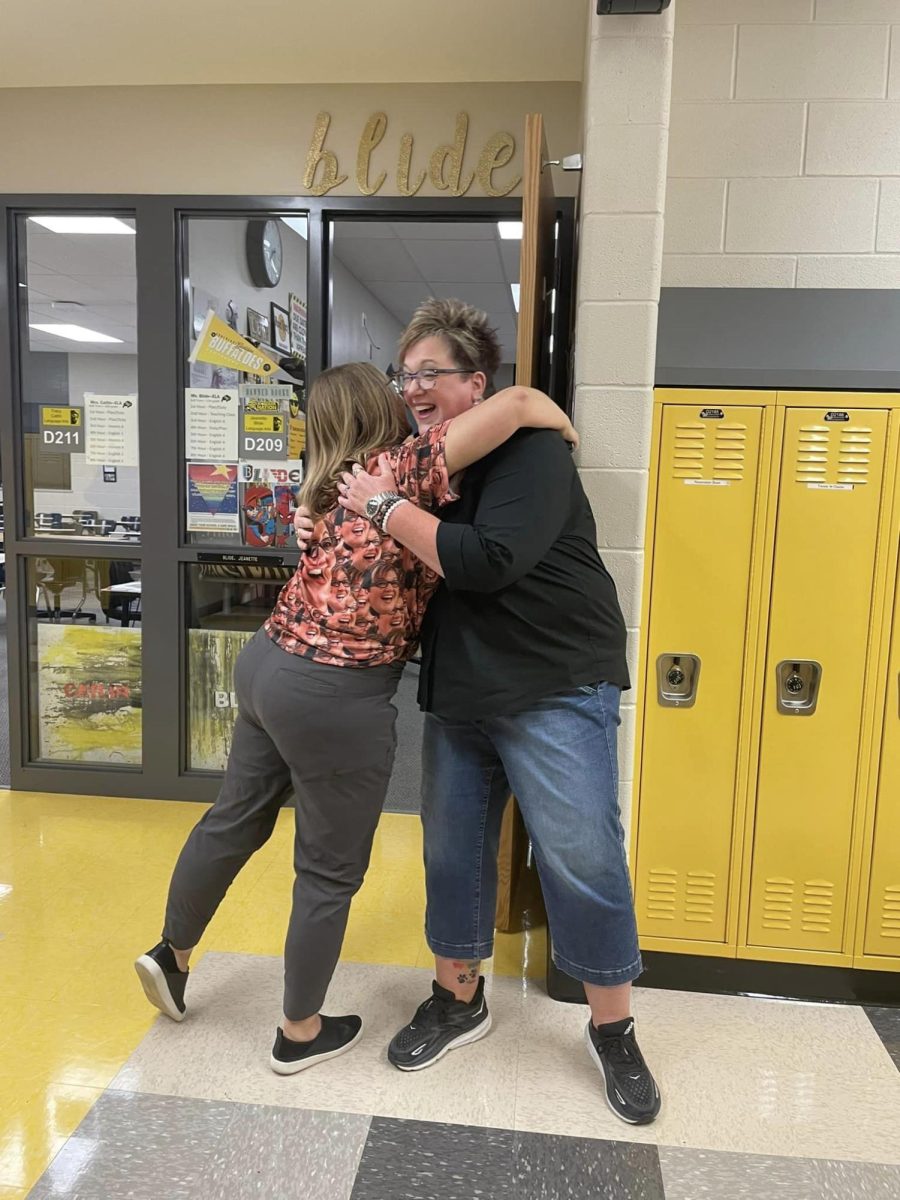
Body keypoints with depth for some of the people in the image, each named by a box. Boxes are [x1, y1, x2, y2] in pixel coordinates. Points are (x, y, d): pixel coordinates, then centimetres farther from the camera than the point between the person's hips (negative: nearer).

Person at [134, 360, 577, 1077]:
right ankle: (301, 1034, 31)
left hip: (267, 665, 8)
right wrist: (561, 424, -1)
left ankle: (173, 954, 48)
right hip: (334, 700, -8)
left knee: (236, 820, 27)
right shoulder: (405, 468, -13)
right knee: (331, 871, 11)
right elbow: (515, 403, -19)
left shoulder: (338, 485, 10)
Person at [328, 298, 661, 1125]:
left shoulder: (529, 451, -13)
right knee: (453, 848, 13)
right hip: (459, 691, 7)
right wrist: (368, 502, -1)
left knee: (582, 859, -1)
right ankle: (458, 1000, 35)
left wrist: (386, 508, -19)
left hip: (555, 687, -7)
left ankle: (613, 1030, 21)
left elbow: (489, 561, -27)